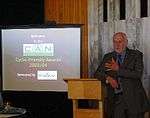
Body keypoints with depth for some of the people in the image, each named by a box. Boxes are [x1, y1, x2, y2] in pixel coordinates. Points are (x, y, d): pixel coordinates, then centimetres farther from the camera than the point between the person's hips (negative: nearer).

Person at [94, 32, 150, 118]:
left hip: (134, 99, -2)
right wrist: (108, 78, -9)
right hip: (115, 100, 2)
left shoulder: (136, 55, 3)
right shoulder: (108, 57, 13)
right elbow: (97, 73, 12)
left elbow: (138, 74, -10)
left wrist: (118, 69, -15)